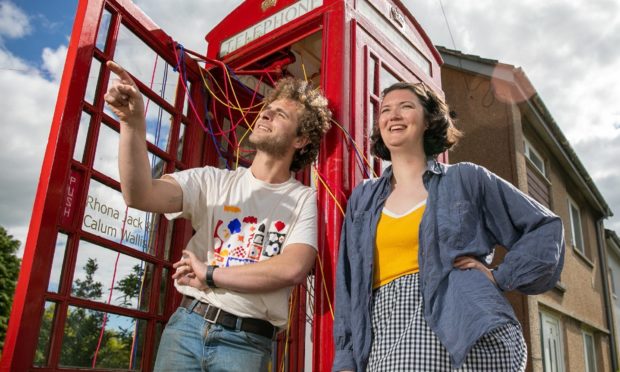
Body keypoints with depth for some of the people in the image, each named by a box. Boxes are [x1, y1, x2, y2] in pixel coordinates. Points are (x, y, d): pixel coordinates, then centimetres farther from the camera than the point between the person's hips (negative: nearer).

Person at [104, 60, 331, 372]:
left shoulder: (303, 200, -2)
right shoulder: (213, 181, 4)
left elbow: (292, 269, -17)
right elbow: (140, 195, -9)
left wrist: (210, 275, -12)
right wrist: (133, 123, -21)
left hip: (246, 342, -2)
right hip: (187, 325, 2)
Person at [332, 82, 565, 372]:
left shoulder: (464, 179, 9)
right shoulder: (363, 199, 17)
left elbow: (546, 228, 12)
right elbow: (349, 287, 14)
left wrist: (499, 277, 1)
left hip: (461, 332, -3)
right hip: (383, 345, 3)